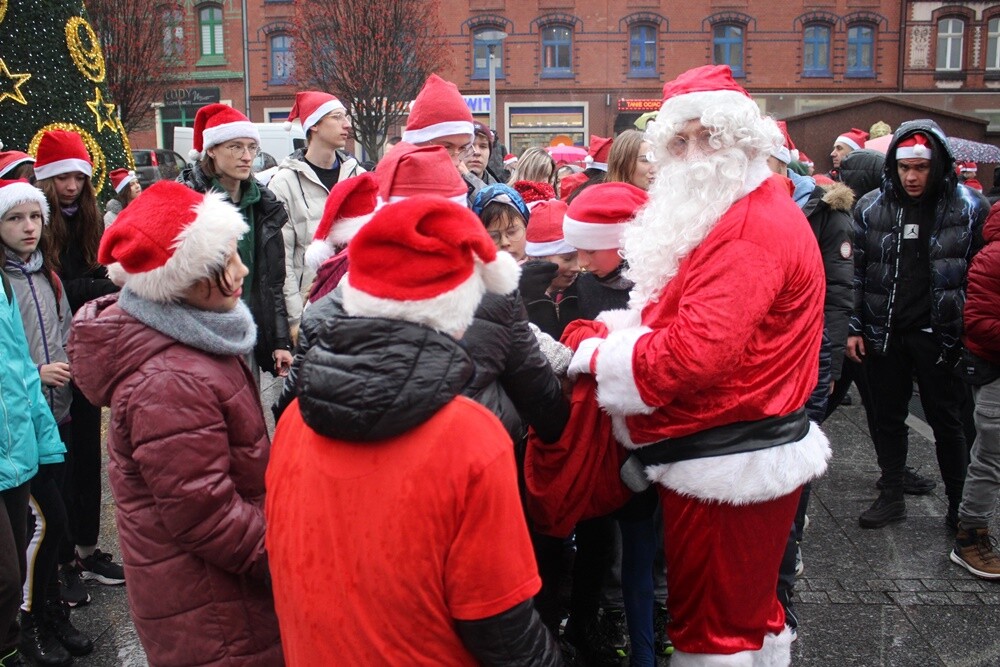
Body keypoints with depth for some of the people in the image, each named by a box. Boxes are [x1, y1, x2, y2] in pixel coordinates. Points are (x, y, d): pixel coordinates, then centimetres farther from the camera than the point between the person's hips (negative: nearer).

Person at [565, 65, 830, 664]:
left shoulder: (751, 230, -20)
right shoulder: (723, 217, 15)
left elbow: (695, 353, -28)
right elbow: (674, 316, 17)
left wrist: (597, 353, -15)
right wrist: (620, 329, -1)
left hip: (726, 467, -10)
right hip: (740, 457, 10)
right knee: (746, 614, 24)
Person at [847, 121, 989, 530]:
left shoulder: (968, 207, -4)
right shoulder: (871, 208, 1)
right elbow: (856, 270, 5)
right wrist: (854, 327, 1)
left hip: (940, 335, -2)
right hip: (884, 334, 2)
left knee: (947, 422, 8)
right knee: (888, 419, 12)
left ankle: (960, 507, 23)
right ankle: (891, 497, 27)